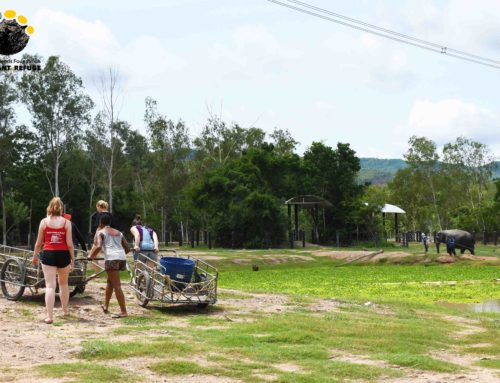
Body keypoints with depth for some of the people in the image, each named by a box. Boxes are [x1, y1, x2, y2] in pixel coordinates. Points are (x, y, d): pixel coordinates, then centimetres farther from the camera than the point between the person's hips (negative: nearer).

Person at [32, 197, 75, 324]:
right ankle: (65, 310, 36)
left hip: (48, 255, -1)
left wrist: (35, 256, 18)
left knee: (50, 286, -3)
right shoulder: (66, 222, -1)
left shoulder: (44, 222, 0)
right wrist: (73, 259, 4)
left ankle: (49, 316, -10)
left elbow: (39, 243, 5)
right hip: (63, 255, 1)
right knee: (63, 284, 21)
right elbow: (69, 244, -4)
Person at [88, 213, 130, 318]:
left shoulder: (100, 232, 9)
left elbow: (98, 246, -10)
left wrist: (91, 256, 5)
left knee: (117, 286, -6)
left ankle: (123, 311, -10)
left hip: (111, 258, -6)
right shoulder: (118, 233, 26)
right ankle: (105, 306, 32)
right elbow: (127, 249, 23)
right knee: (110, 281, 25)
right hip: (122, 257, 6)